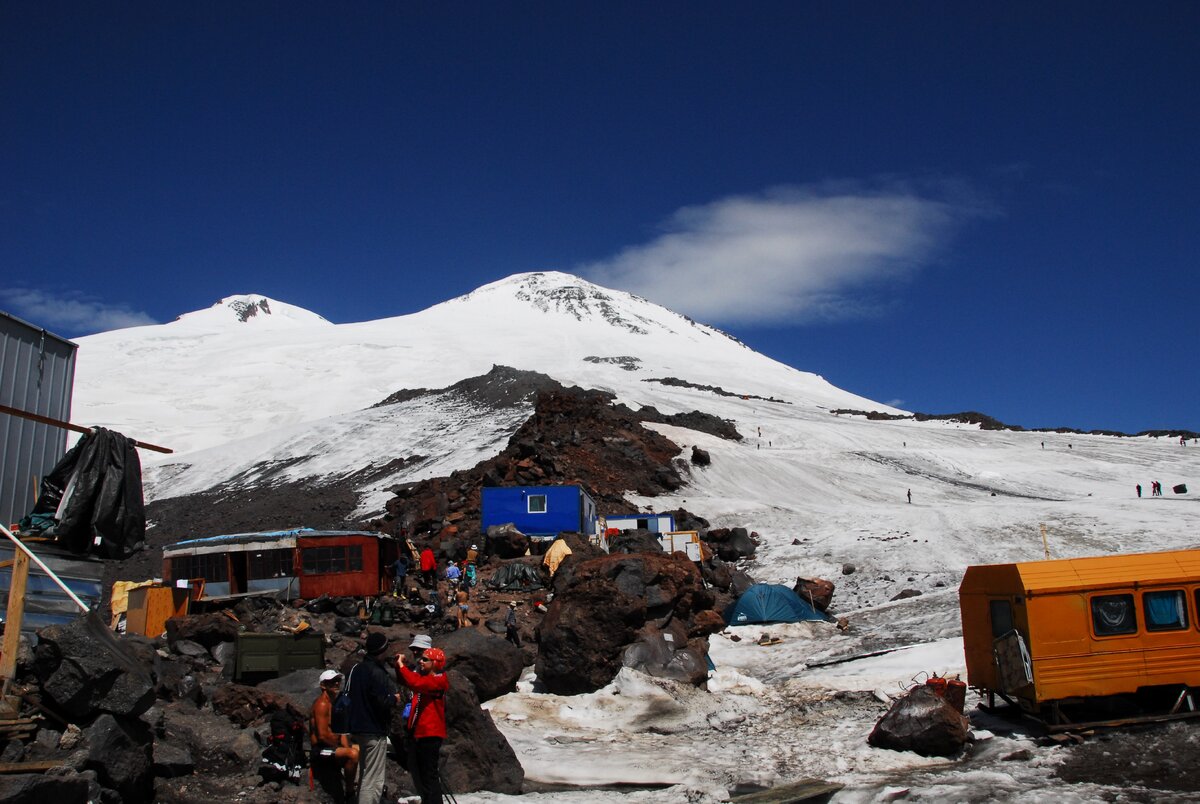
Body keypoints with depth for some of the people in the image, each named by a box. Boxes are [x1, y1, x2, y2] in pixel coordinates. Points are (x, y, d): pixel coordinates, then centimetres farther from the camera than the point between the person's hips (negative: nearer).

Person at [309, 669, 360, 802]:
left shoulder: (336, 702, 12)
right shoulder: (322, 704, -18)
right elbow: (322, 735, -25)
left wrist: (346, 746, -5)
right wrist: (342, 747, -12)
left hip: (332, 745, 10)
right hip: (321, 750, -10)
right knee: (353, 754, -31)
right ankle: (350, 794, -18)